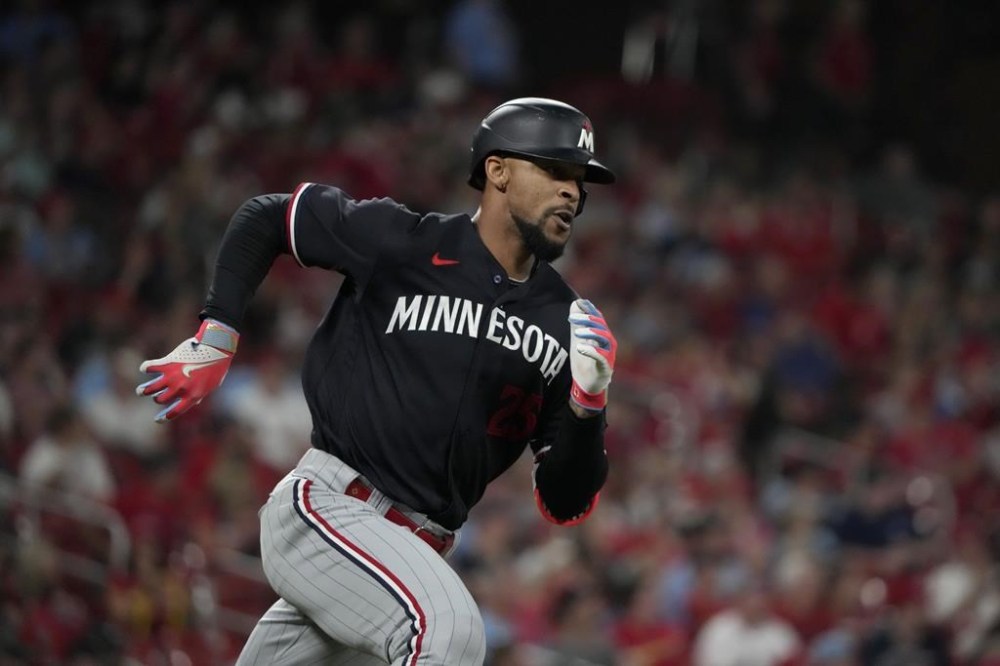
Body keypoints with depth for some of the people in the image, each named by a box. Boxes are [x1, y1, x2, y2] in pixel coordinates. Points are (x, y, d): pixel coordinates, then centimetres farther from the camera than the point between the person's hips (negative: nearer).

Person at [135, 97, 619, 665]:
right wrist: (216, 339, 2)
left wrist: (588, 406, -12)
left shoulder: (563, 322, 7)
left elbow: (566, 505, 6)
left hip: (415, 550, 6)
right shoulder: (402, 244, -6)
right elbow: (266, 217, 9)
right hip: (325, 507, -6)